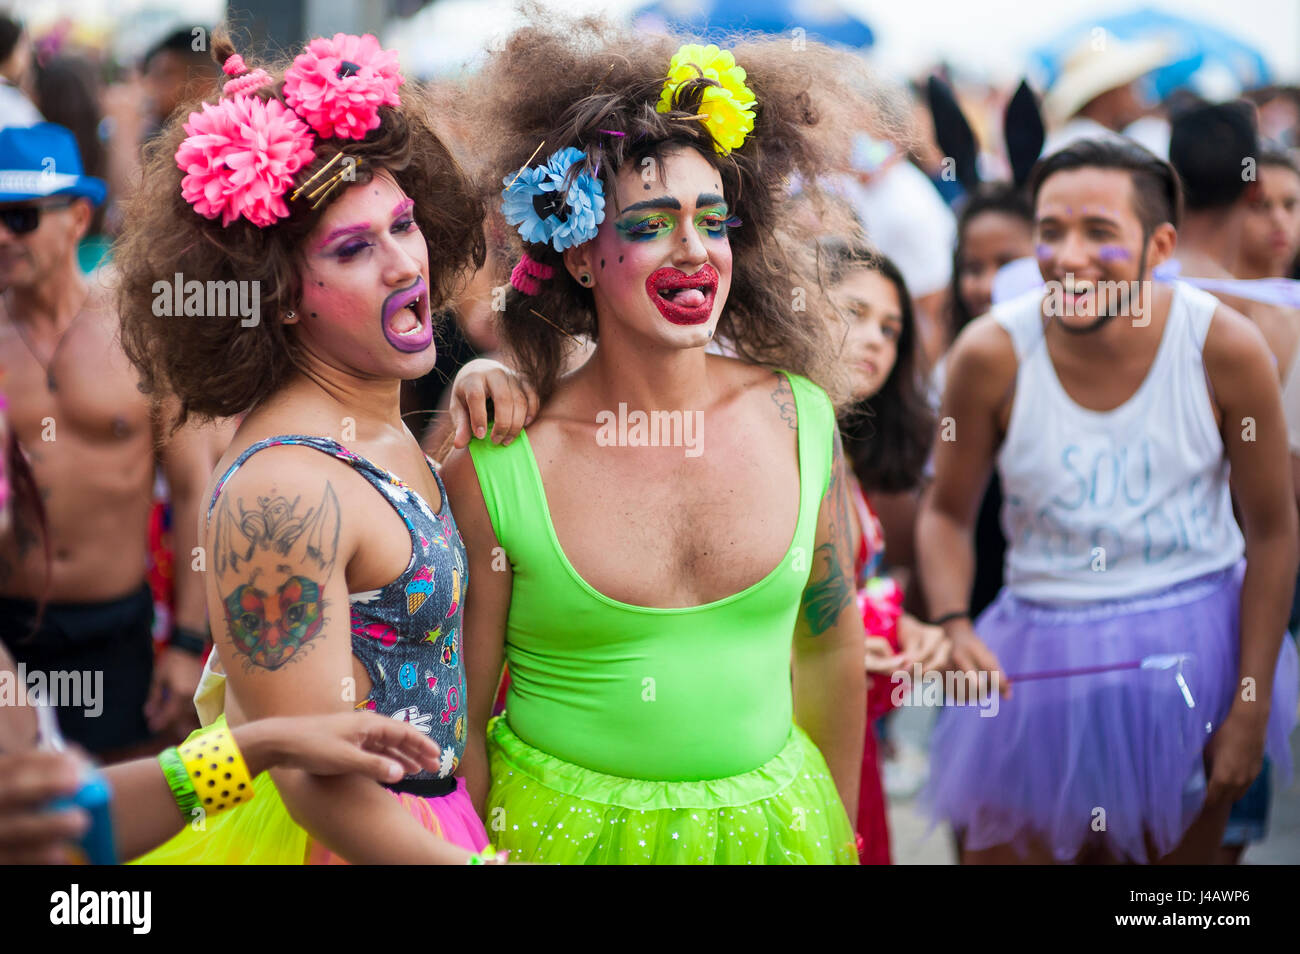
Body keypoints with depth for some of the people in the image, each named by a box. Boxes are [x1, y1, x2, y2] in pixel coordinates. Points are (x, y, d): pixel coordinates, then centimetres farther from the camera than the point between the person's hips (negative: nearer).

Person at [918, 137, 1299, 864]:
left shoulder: (1225, 347, -14)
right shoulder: (993, 354, -13)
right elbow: (947, 513, 1)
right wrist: (954, 627, -18)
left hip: (1194, 650, 0)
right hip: (1043, 661, 0)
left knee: (1180, 852, 15)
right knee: (996, 850, 5)